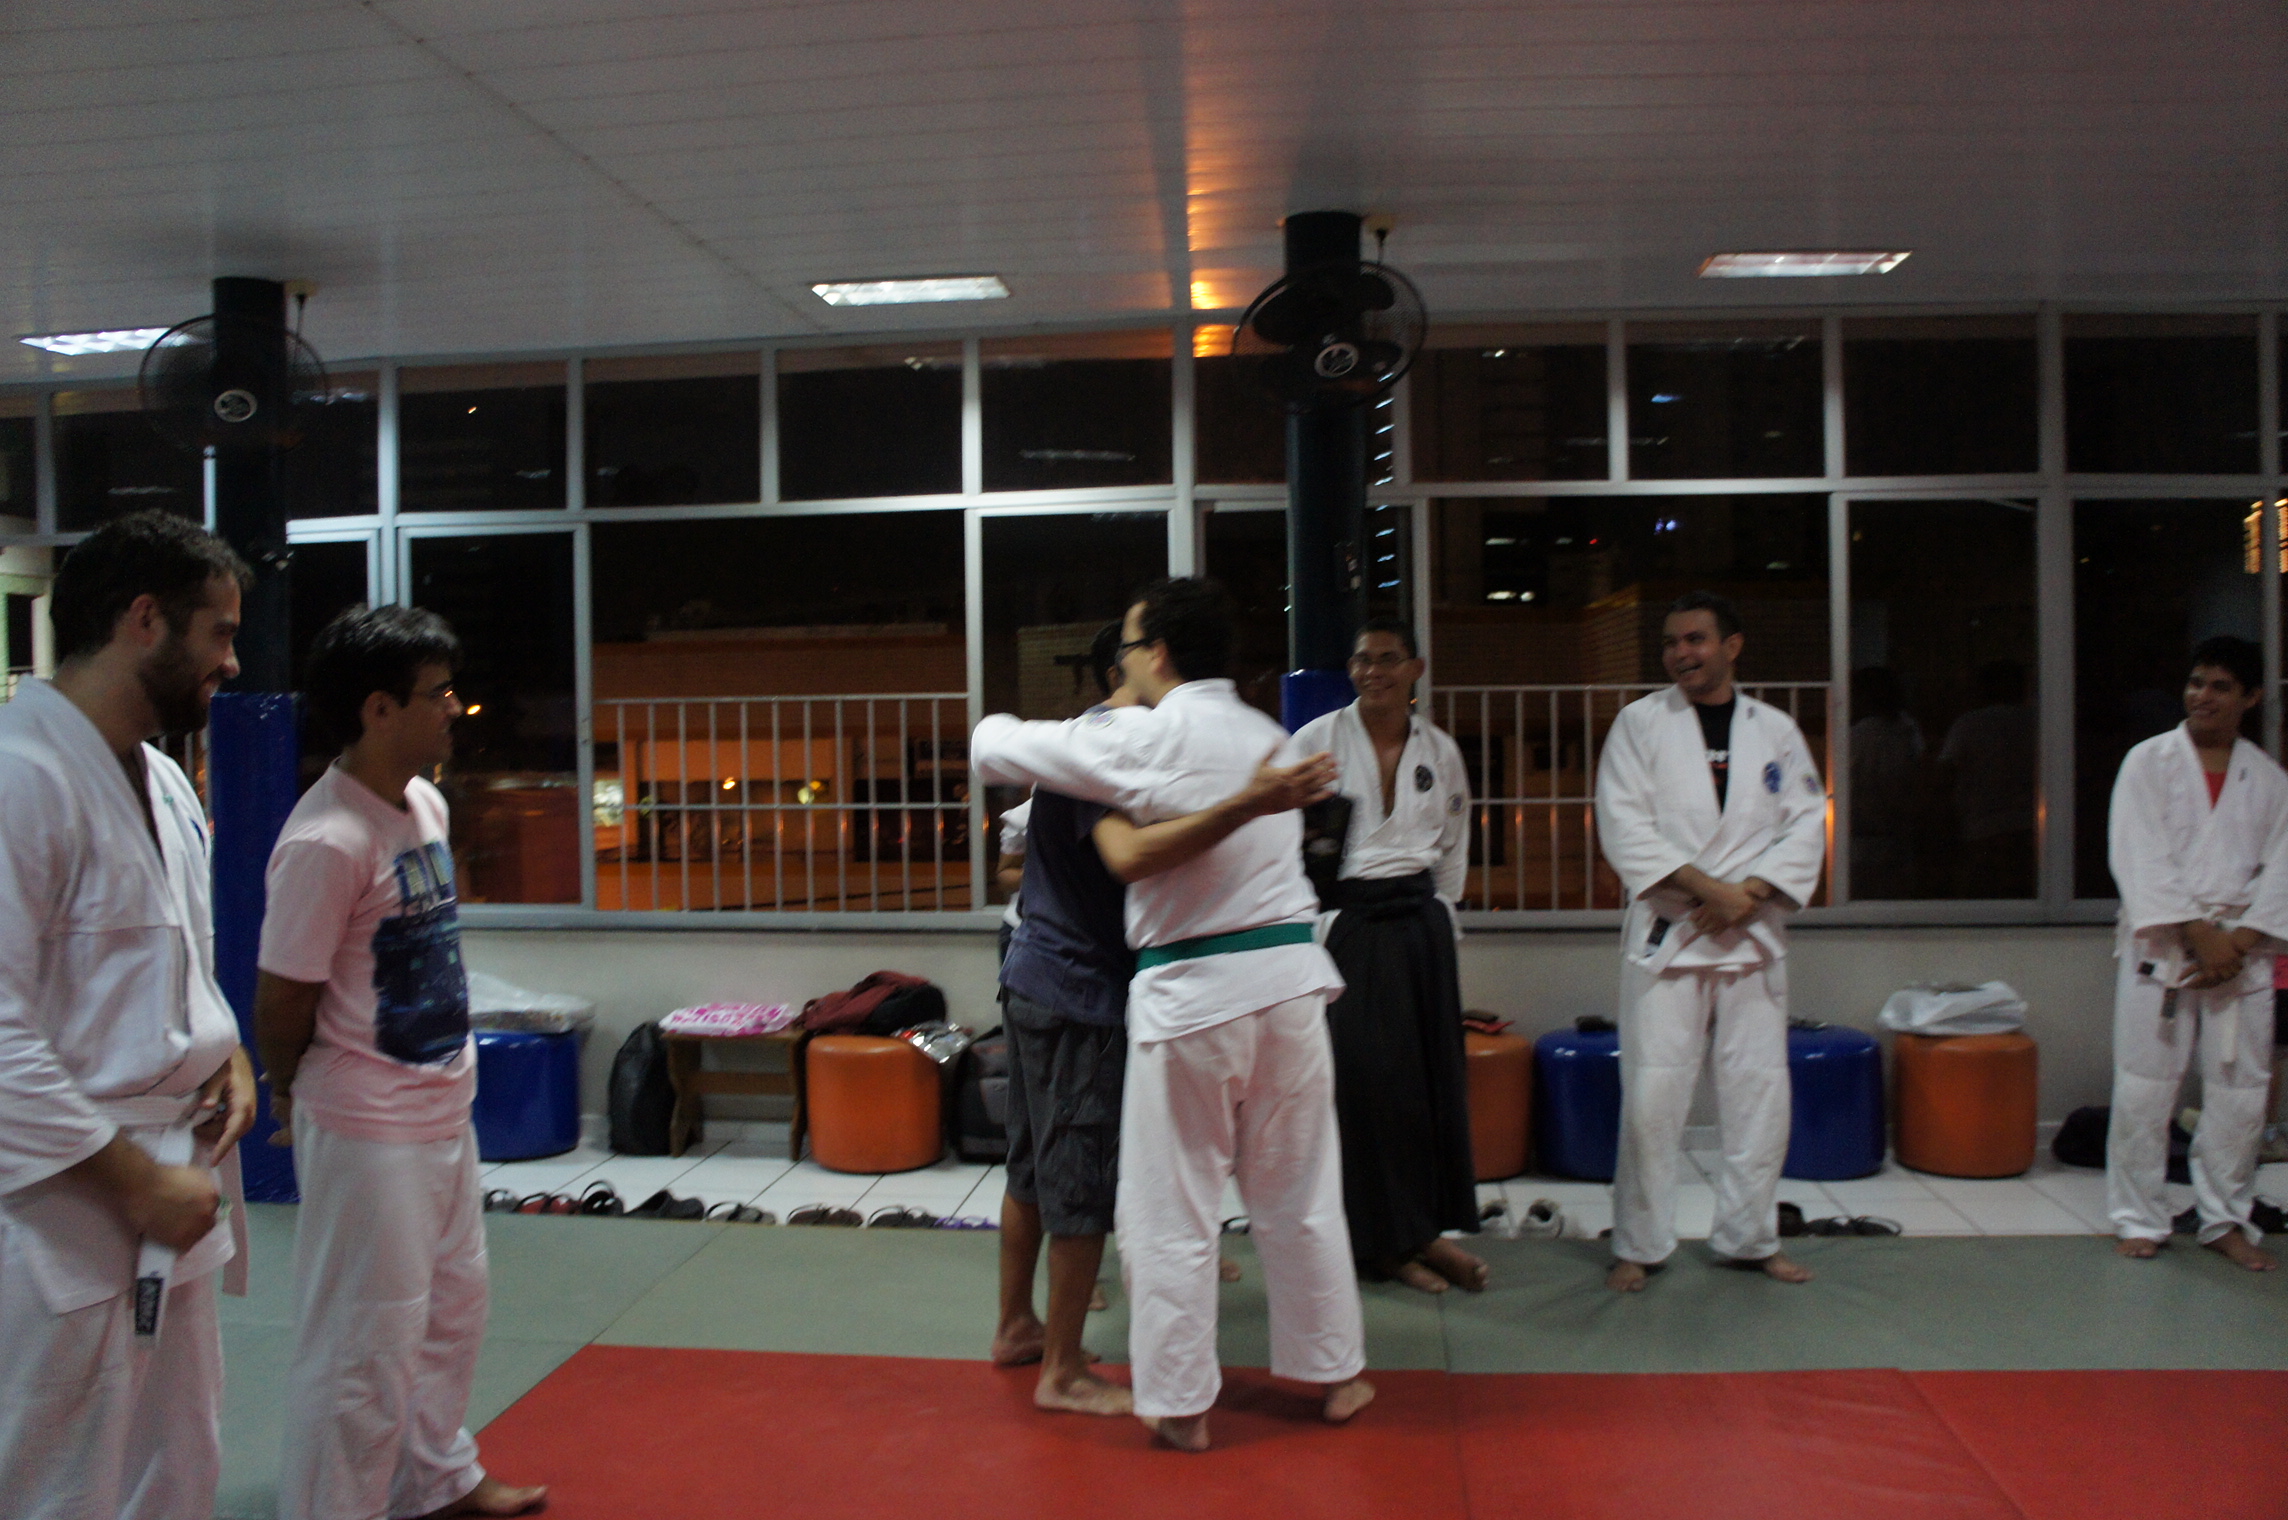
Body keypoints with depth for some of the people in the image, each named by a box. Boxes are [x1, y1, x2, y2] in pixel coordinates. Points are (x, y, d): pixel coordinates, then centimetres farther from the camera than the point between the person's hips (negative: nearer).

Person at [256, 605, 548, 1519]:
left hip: (444, 1110, 9)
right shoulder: (326, 842, -23)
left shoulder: (426, 805, 5)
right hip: (369, 1130, -9)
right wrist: (296, 1100, 0)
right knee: (366, 1343, 3)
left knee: (453, 1309, 23)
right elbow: (282, 1004, -17)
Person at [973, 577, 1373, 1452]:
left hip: (1191, 994, -6)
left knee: (1172, 1210, 9)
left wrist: (999, 730, 20)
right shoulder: (1268, 736, 10)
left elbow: (995, 748, -6)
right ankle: (1335, 1373, 32)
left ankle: (1179, 1403, 20)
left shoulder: (1144, 739, -11)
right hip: (1287, 977, 6)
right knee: (1300, 1193, 19)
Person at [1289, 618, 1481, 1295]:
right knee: (1363, 1079, -3)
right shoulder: (1317, 739, -4)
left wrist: (1436, 916, 8)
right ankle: (1387, 1238, 12)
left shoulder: (1440, 751, 8)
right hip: (1344, 926, -4)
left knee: (1433, 1073, 6)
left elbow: (1454, 845, 17)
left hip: (1418, 927, 4)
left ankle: (1423, 1229, 21)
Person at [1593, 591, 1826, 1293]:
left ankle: (1752, 1238, 24)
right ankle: (1637, 1246, 10)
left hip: (1753, 934, 3)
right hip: (1665, 934, -3)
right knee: (1651, 1093, -5)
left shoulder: (1776, 730, 9)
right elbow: (1624, 825, -7)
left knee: (1760, 1089, 7)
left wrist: (1751, 892, -11)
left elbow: (1806, 824, 5)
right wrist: (1705, 887, -15)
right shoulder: (1641, 722, 1)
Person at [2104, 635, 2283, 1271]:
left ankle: (2227, 1219, 22)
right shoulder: (2148, 762, -1)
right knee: (2143, 1088, -2)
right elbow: (2141, 861, -9)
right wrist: (2198, 934, -15)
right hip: (2160, 949, -3)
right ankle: (2139, 1218, 12)